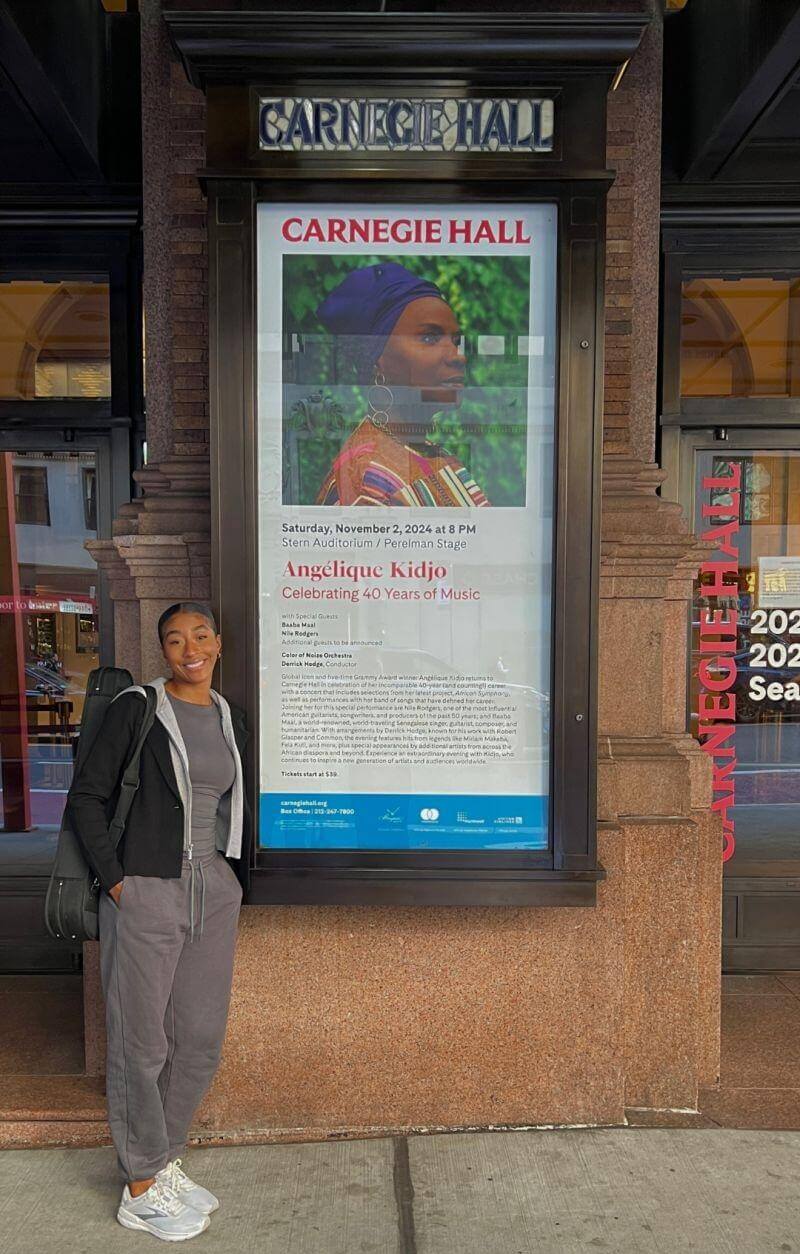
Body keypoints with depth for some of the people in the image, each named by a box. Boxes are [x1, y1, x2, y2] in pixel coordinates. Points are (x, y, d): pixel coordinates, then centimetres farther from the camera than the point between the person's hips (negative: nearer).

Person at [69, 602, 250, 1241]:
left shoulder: (232, 719, 9)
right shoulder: (136, 709, -7)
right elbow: (88, 796, -6)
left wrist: (239, 879, 12)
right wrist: (113, 878, -10)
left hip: (215, 893, 6)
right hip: (146, 894, -5)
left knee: (201, 1039, 14)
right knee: (142, 1041, 6)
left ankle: (164, 1162, 35)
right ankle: (141, 1190, 25)